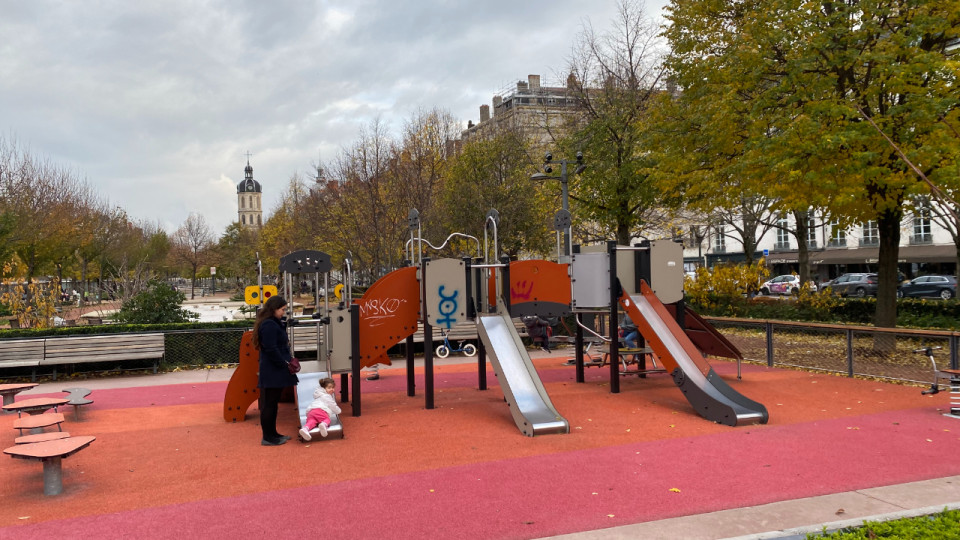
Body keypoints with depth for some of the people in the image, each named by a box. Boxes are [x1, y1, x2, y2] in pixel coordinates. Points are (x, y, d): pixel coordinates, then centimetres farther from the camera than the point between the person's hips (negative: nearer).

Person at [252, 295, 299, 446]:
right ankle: (268, 438, 6)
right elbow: (271, 349, -22)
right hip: (272, 372, -11)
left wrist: (287, 358, 5)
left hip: (276, 371, 11)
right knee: (269, 404, -2)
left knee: (272, 403, 17)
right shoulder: (269, 325, -19)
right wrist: (285, 364, -15)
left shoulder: (275, 323, 14)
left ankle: (272, 434, 26)